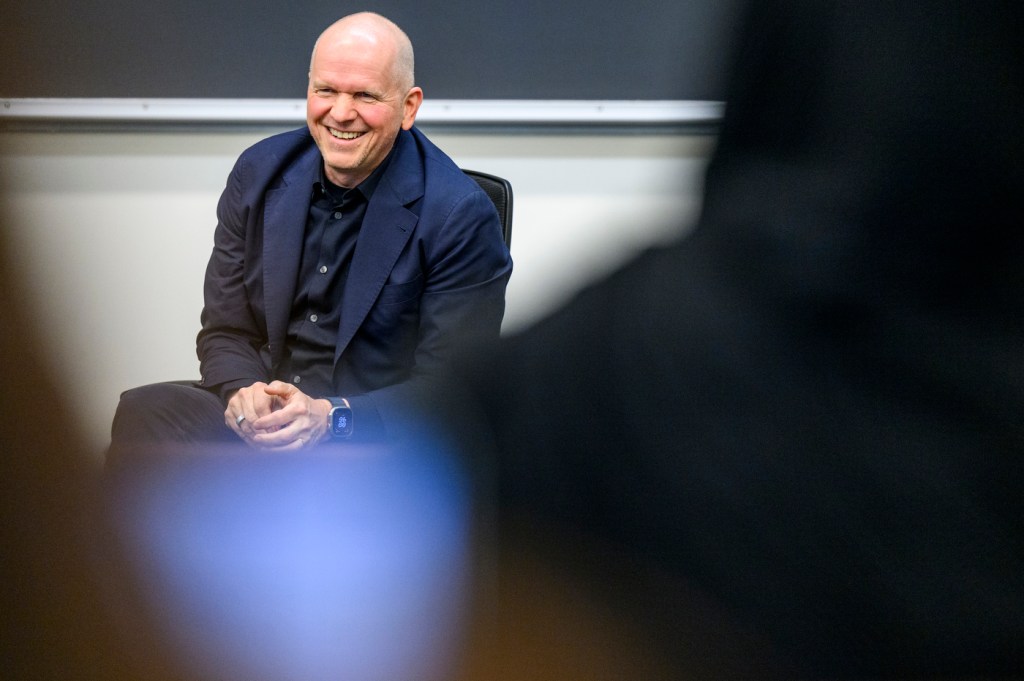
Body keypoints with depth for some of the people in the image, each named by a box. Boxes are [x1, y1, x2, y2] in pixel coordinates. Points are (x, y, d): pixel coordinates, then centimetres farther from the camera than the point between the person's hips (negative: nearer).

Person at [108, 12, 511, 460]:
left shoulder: (462, 217, -10)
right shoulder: (258, 173, 5)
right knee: (143, 413, -26)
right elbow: (224, 333, 9)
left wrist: (333, 416, -25)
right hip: (258, 420, 5)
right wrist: (243, 394, -15)